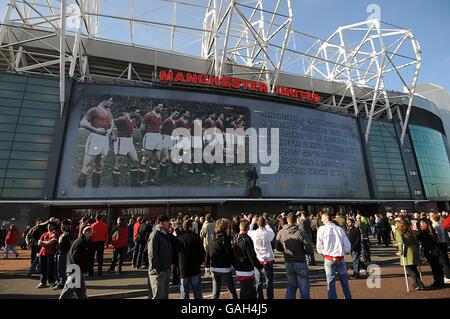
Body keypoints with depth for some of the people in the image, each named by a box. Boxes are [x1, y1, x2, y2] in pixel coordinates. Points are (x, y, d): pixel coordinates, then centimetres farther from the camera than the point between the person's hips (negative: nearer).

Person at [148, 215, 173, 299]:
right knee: (158, 296, -2)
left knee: (165, 295, 18)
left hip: (166, 270, 9)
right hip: (158, 271, -9)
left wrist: (169, 265, 13)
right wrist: (156, 269, -22)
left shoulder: (165, 234, 12)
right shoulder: (155, 235, -16)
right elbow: (152, 254, -20)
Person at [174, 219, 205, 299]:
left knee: (184, 295, 12)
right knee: (197, 294, 12)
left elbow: (175, 253, 3)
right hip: (195, 269, -1)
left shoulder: (178, 238, -5)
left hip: (183, 269, 2)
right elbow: (202, 253, -7)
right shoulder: (196, 237, -11)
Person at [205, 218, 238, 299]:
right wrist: (235, 265, -5)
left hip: (214, 269, 6)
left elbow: (207, 253, 10)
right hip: (225, 269, -6)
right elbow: (230, 253, -15)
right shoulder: (224, 238, -14)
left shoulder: (212, 239, 5)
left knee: (215, 292, 16)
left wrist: (207, 267, 18)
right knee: (232, 292, 6)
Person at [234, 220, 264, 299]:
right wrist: (261, 268, -9)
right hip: (246, 272, -8)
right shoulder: (247, 239, -21)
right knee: (247, 295, 3)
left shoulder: (237, 239, 4)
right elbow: (252, 257, -21)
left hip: (239, 271, 8)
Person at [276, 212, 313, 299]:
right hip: (300, 263, -3)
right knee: (304, 287, 14)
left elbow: (278, 247, 1)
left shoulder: (281, 233, -10)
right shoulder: (300, 233, -21)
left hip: (288, 263, 4)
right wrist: (302, 251, 2)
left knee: (291, 286, 21)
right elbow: (310, 250, -17)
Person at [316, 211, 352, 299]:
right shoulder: (340, 229, -1)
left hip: (329, 259, -2)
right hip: (340, 259, 3)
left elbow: (319, 247, -3)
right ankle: (348, 297, 29)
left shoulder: (321, 229, -8)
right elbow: (348, 247, -1)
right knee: (344, 281, 19)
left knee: (331, 282, 9)